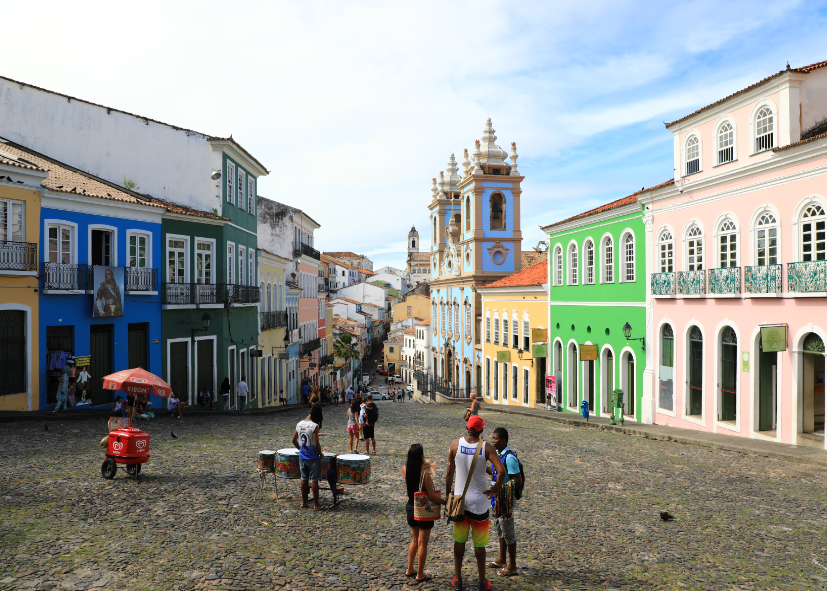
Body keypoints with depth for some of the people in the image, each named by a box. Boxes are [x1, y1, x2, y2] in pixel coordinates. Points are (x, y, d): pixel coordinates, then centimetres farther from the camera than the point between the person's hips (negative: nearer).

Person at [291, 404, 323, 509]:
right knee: (314, 480, 2)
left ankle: (303, 502, 23)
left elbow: (294, 440, 8)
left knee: (304, 478, 15)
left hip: (302, 456, 6)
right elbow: (316, 444, -20)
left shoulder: (299, 424, 0)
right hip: (313, 457, -6)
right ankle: (316, 504, 9)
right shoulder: (314, 426, -19)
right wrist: (320, 453, -5)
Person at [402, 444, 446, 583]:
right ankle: (420, 574, 18)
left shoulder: (405, 469, -8)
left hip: (410, 508, 6)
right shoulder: (425, 473, -24)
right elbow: (432, 495, -20)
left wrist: (422, 467, 15)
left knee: (415, 539, 24)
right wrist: (445, 502, -7)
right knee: (423, 543, 8)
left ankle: (410, 569, 32)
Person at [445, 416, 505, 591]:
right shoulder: (486, 447, -14)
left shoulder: (456, 444, -8)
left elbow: (449, 473, -1)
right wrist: (496, 488, -6)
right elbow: (501, 471, -24)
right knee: (479, 543, 11)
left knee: (459, 540, 16)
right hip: (479, 501, -2)